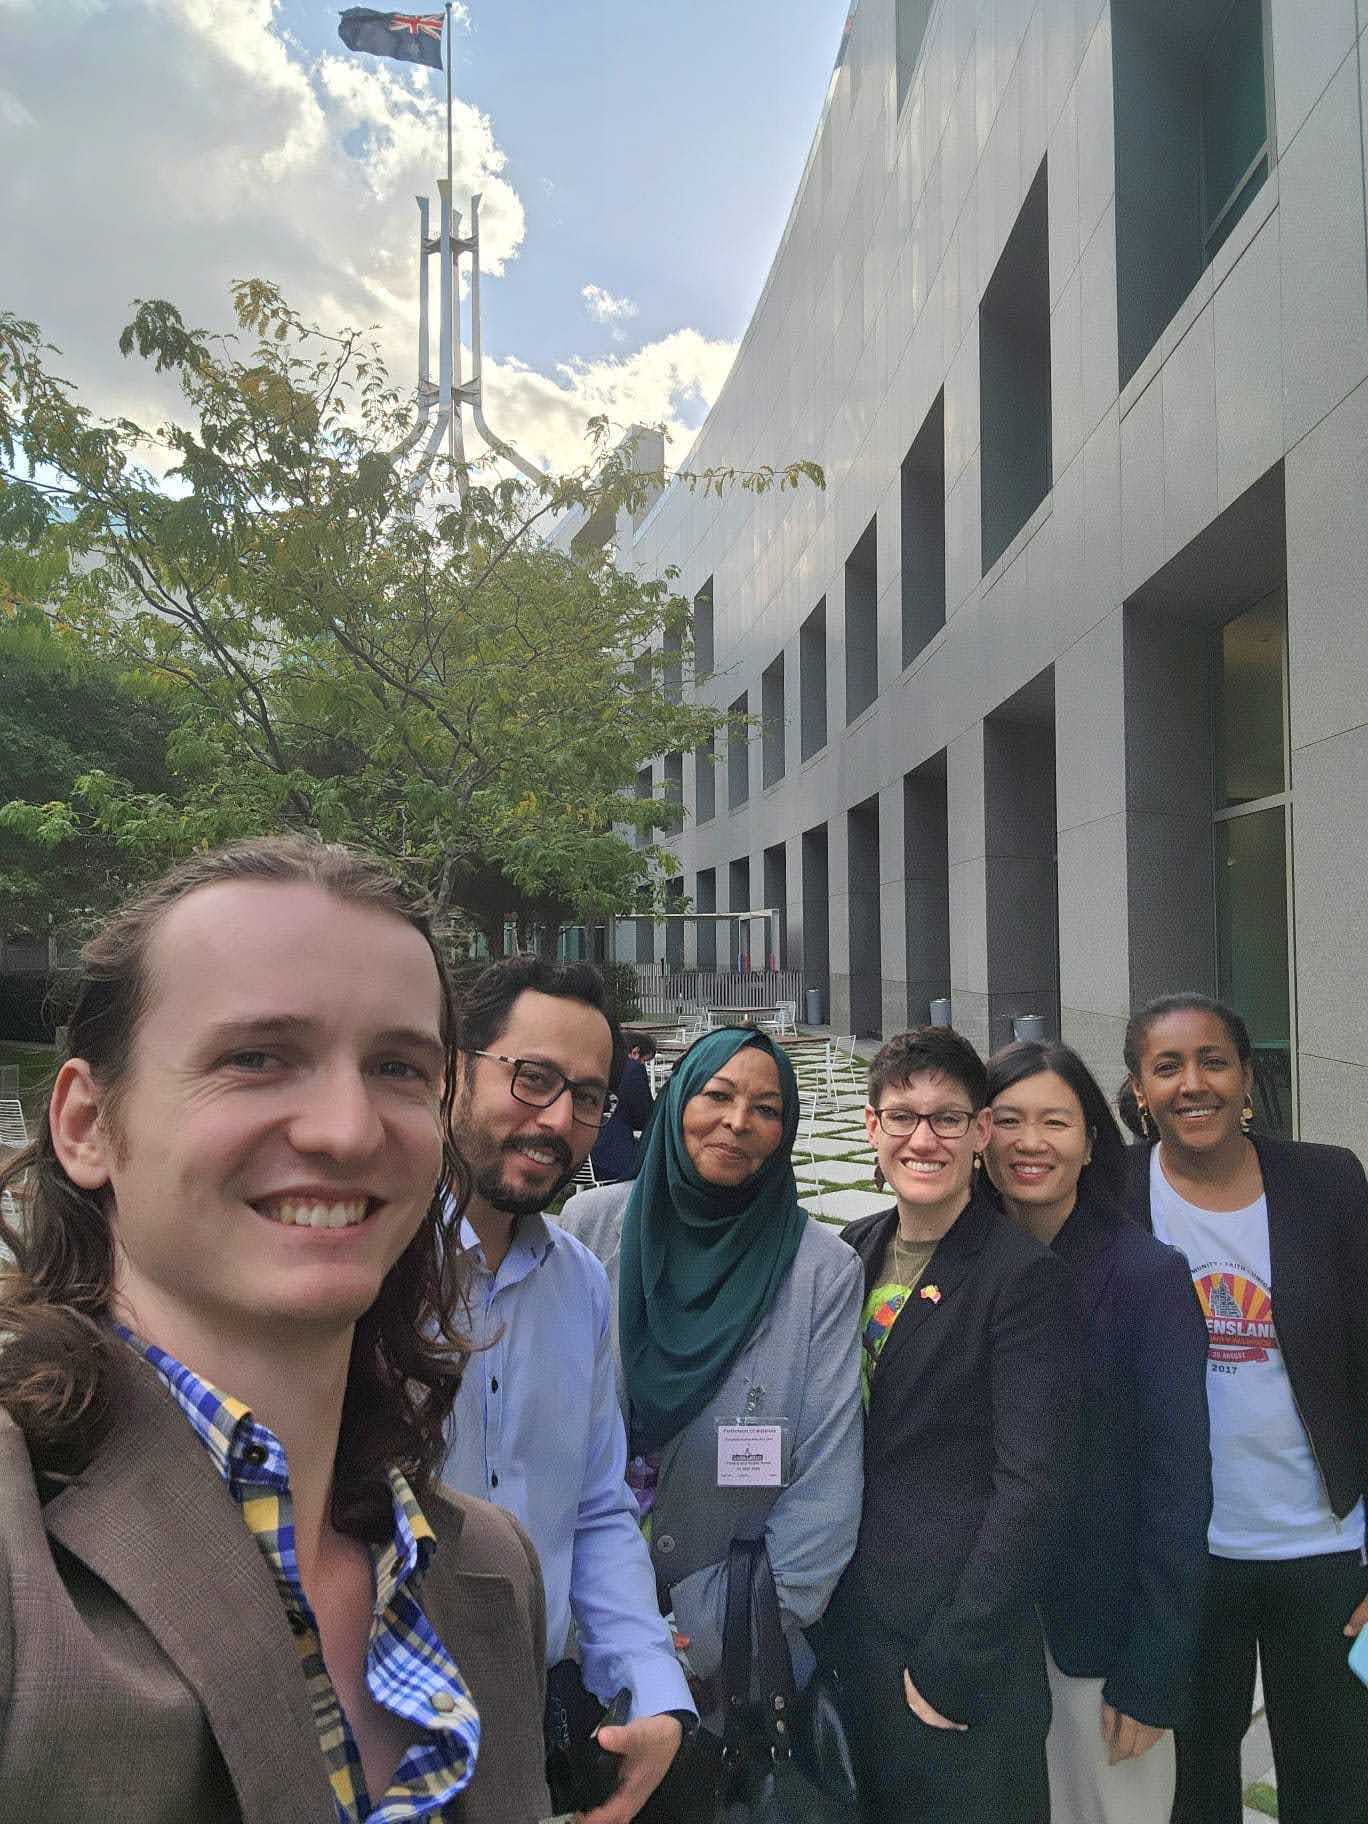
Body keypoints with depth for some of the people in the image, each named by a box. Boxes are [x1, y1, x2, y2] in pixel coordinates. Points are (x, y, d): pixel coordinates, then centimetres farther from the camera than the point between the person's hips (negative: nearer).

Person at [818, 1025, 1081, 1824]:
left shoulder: (1026, 1275, -15)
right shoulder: (855, 1252, 4)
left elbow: (1030, 1487, -17)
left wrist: (950, 1663, -16)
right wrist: (818, 1619, 7)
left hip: (967, 1663, -6)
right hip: (849, 1634, 6)